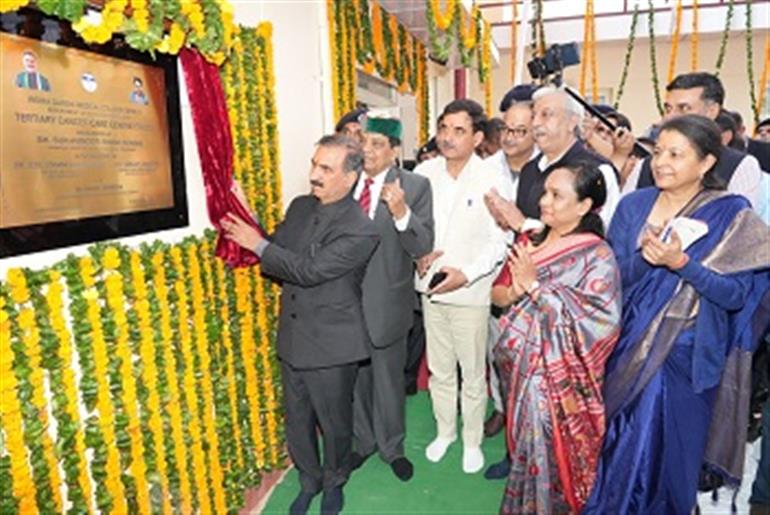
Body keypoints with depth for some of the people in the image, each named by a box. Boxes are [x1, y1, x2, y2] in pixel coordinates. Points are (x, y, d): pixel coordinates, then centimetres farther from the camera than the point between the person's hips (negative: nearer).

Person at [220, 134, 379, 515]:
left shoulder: (360, 230, -20)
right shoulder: (300, 206, 2)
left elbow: (309, 270, -26)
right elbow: (274, 251, 9)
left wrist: (258, 244, -20)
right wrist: (248, 224, -8)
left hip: (331, 346, -5)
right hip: (293, 339, 6)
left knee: (334, 423, 15)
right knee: (296, 422, 20)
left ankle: (334, 481, 43)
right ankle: (309, 480, 45)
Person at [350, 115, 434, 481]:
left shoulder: (415, 186, -11)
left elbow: (423, 247, -16)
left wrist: (401, 212, -32)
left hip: (386, 302, -3)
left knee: (389, 380, 15)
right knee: (355, 378, 20)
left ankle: (392, 447, 39)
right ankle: (361, 441, 44)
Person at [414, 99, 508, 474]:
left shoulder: (489, 180, -13)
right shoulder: (424, 172, -2)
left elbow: (499, 241, -11)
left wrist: (466, 273, -21)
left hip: (470, 291, -3)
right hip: (431, 287, 4)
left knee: (472, 373, 10)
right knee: (439, 369, 19)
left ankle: (472, 440, 32)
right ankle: (444, 430, 40)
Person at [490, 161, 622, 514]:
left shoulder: (597, 256, -13)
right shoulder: (530, 242, 4)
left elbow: (597, 320, -24)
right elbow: (497, 293, 7)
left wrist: (534, 286, -22)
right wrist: (514, 292, -17)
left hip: (555, 377, -6)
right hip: (518, 367, 6)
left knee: (547, 457, 7)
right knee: (522, 452, 21)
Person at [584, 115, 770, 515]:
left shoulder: (732, 215, -7)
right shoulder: (632, 205, 1)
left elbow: (736, 294, -14)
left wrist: (681, 263, -24)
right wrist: (645, 257, -15)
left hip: (686, 358, -2)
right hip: (628, 348, 3)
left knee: (667, 448, 11)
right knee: (618, 444, 15)